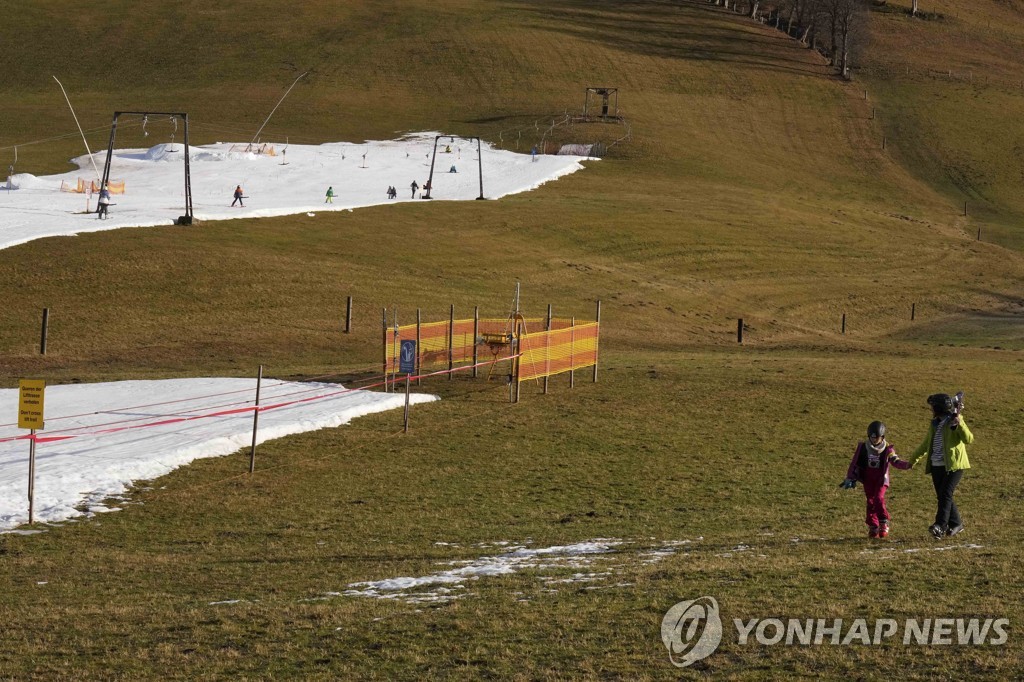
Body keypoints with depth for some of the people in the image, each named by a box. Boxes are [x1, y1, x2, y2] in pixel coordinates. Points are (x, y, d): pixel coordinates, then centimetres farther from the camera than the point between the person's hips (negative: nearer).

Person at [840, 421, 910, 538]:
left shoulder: (887, 449, -6)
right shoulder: (863, 447, -1)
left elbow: (895, 461, -19)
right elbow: (854, 463, 4)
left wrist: (906, 465, -40)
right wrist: (849, 478, 1)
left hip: (881, 479, -3)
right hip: (868, 480, 3)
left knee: (879, 499, -19)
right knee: (871, 502, 4)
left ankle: (884, 524, -6)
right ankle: (873, 527, 13)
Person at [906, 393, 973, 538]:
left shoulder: (955, 421, -6)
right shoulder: (935, 423, 15)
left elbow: (969, 439, -20)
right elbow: (926, 444, 25)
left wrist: (960, 424, -33)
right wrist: (913, 460, 26)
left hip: (953, 465, -8)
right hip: (936, 466, 8)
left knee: (945, 495, -16)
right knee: (942, 497, 8)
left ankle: (940, 526, -22)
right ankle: (956, 524, 20)